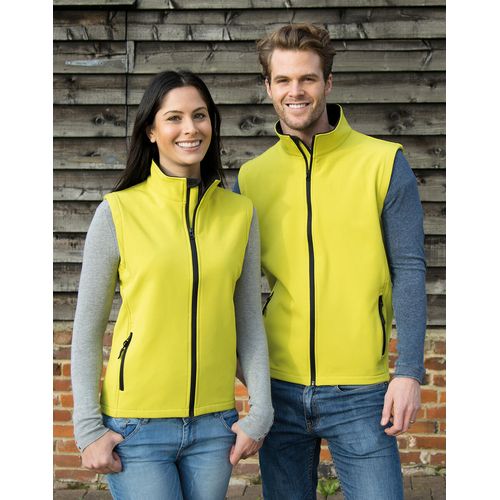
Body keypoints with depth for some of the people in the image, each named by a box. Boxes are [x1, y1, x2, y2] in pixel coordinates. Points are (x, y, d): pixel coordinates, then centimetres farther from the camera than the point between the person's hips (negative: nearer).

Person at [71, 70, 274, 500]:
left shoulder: (239, 213, 3)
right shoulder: (118, 212, -5)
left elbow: (250, 323, 8)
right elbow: (87, 329, -1)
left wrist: (259, 414, 2)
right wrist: (88, 428, -5)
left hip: (214, 425, 3)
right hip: (136, 427, -3)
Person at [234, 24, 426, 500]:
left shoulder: (384, 163, -3)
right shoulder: (250, 177, 5)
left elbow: (408, 271, -5)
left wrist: (409, 371, -11)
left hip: (360, 393, -3)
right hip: (279, 389, 3)